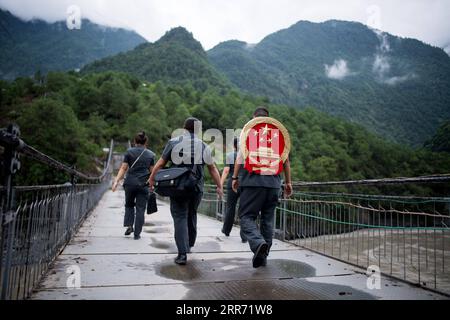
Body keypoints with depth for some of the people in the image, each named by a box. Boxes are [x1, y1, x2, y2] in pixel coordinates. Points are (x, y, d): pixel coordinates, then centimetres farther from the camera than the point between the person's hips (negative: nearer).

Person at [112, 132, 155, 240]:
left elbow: (123, 168, -4)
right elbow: (151, 171, 6)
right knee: (140, 208, 5)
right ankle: (137, 233, 6)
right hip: (143, 184, 0)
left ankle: (129, 225, 7)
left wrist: (117, 181, -4)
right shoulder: (150, 154, 6)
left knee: (129, 204, 21)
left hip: (130, 183, 0)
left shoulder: (129, 152, 2)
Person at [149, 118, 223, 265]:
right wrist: (219, 187, 15)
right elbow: (213, 169, 7)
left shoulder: (173, 142, -1)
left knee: (180, 218, 1)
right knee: (192, 215, 20)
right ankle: (189, 245, 35)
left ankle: (182, 254, -7)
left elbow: (160, 163, 0)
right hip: (197, 188, 2)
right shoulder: (203, 146, 3)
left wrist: (152, 179, 12)